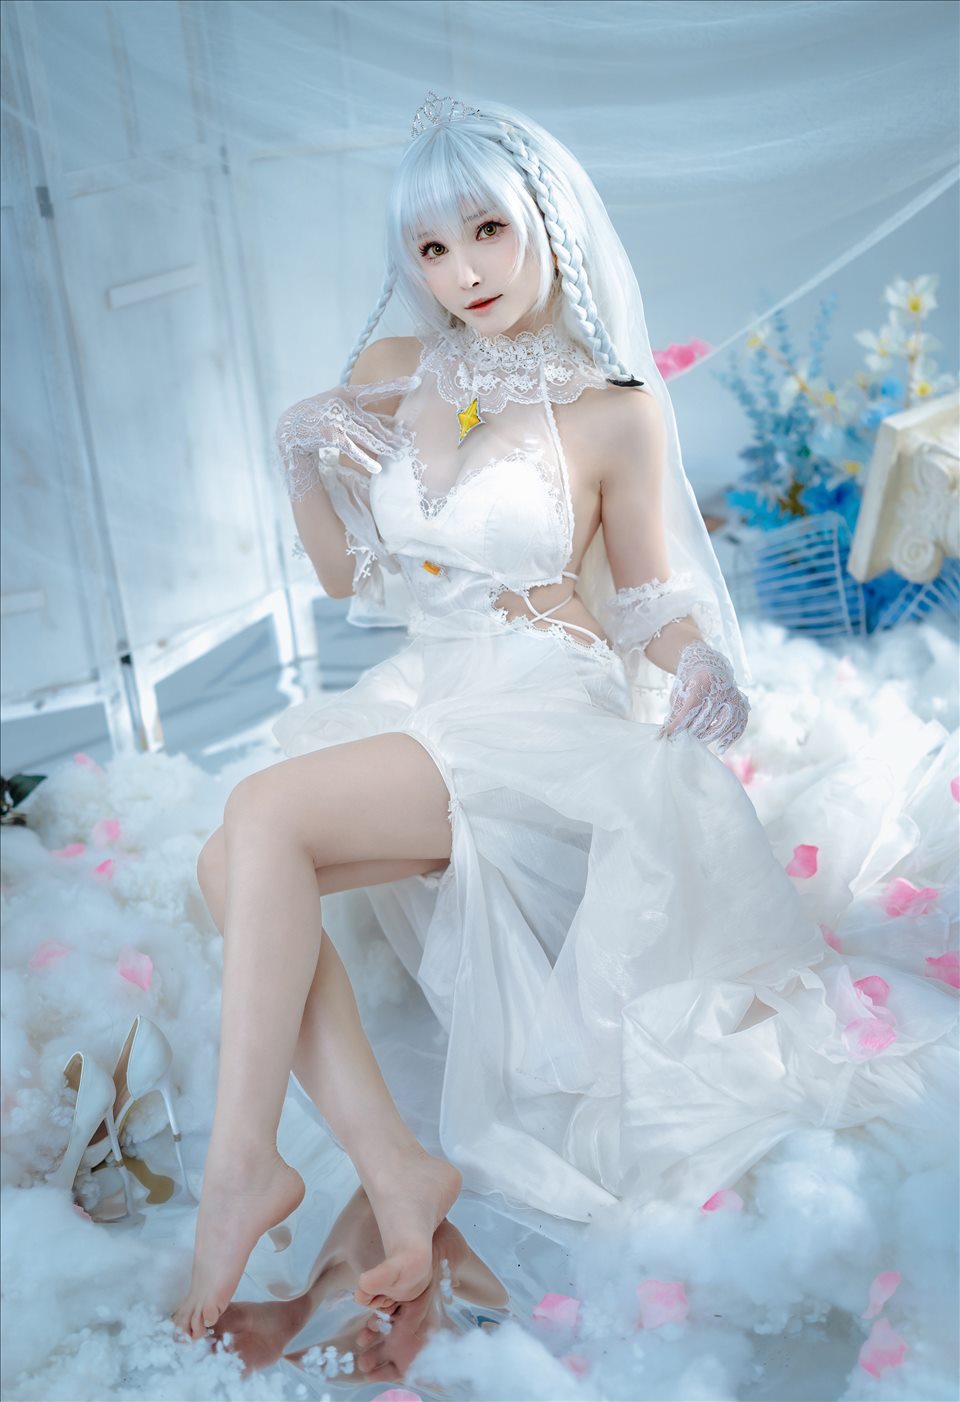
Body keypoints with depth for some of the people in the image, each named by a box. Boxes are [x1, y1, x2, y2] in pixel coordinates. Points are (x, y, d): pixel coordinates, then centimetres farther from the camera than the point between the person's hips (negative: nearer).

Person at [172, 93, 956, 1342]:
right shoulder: (386, 377, 8)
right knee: (231, 872, -18)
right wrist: (302, 467, -1)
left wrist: (698, 670, -17)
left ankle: (244, 1164, -14)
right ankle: (396, 1170, -14)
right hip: (420, 703, 6)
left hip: (543, 717, -6)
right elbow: (349, 578, 16)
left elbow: (651, 601, 4)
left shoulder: (618, 410, -5)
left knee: (265, 816, -27)